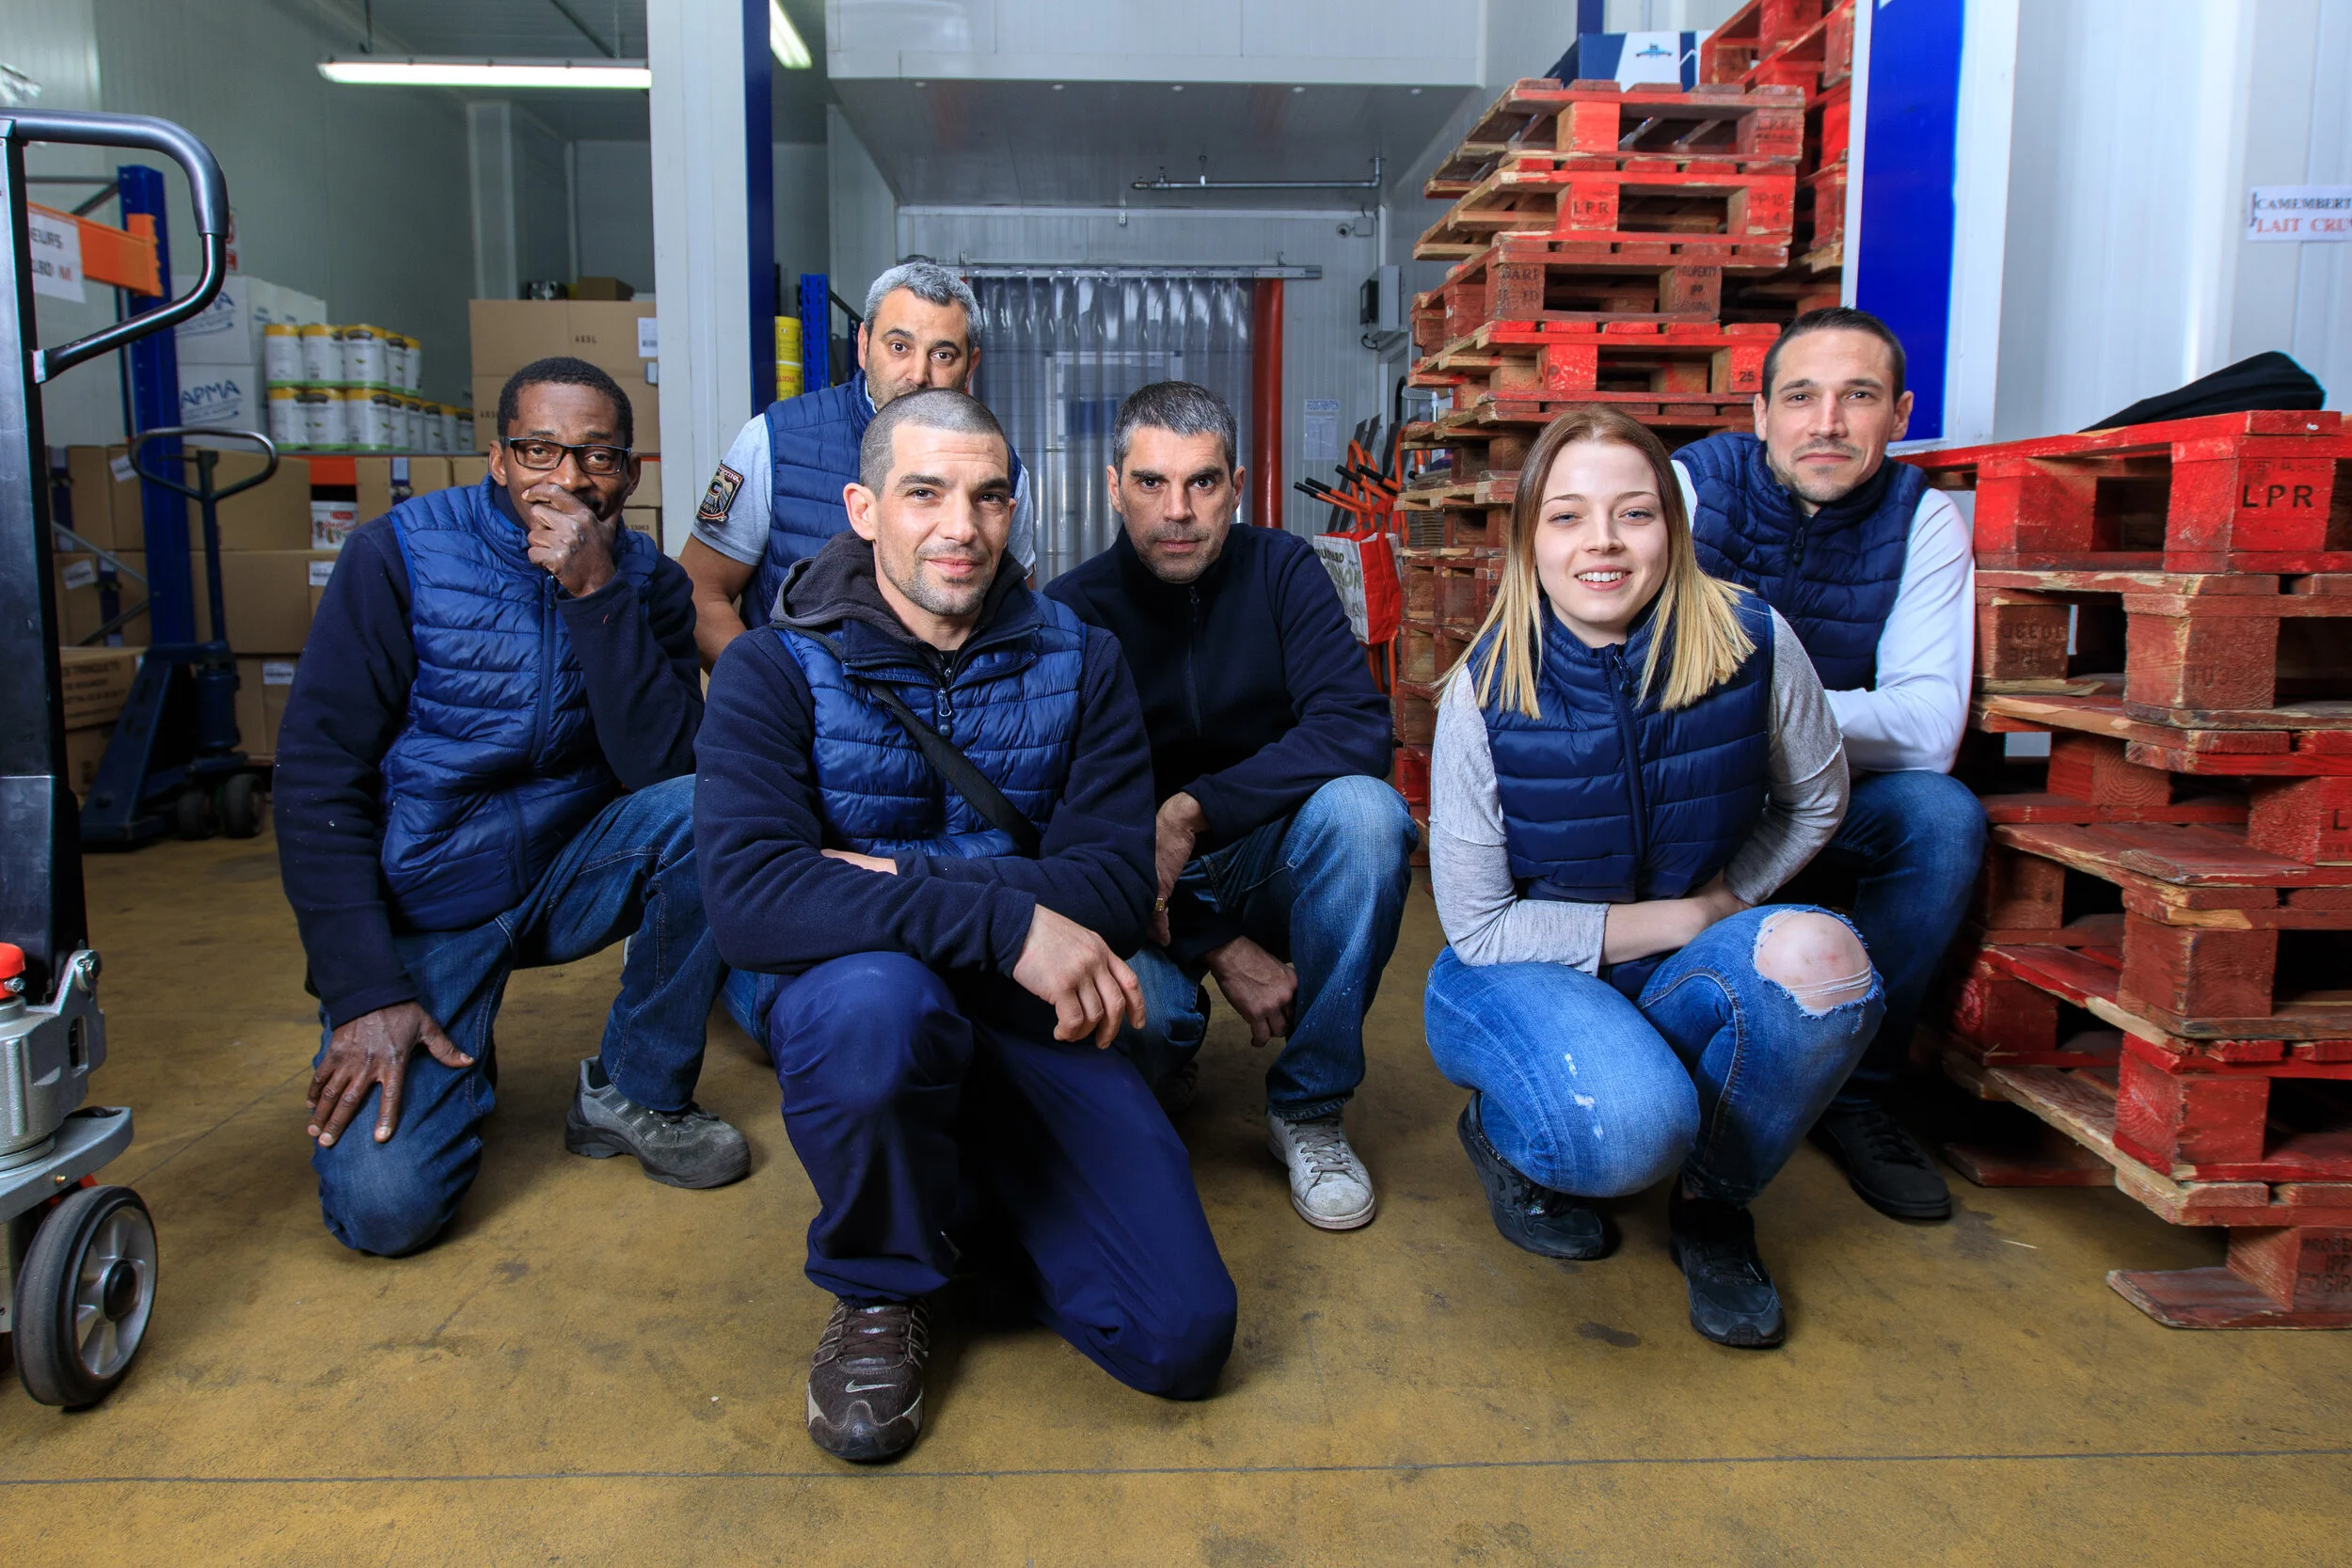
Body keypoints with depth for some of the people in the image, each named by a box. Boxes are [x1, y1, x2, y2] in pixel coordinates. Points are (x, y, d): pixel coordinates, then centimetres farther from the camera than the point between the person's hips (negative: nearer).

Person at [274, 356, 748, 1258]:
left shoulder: (647, 582, -2)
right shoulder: (400, 554, -9)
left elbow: (664, 767, -16)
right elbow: (316, 776, -11)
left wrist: (597, 595, -26)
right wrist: (365, 992, -19)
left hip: (571, 876, 3)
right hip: (421, 902, -3)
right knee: (384, 1206, -21)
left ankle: (636, 1092, -8)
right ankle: (457, 1056, 15)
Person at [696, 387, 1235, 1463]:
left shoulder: (1078, 665, 1)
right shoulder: (777, 670, -7)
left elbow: (1114, 886, -9)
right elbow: (748, 897, -25)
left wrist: (905, 881, -23)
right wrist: (1003, 919, -34)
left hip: (1025, 1014, 3)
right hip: (834, 992, -2)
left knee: (1183, 1340, -9)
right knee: (875, 995, -41)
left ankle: (959, 1196, 21)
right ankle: (878, 1292, -7)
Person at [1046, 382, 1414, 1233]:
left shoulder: (1281, 571, -5)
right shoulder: (1070, 613, -9)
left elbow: (1357, 728, -18)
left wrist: (1193, 811, -28)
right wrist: (1221, 949, -20)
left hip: (1268, 861, 2)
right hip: (1133, 890, -1)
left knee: (1363, 810, -30)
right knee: (1131, 1008, -34)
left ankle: (1308, 1106, -12)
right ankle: (1166, 1065, 9)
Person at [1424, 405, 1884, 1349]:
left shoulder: (1754, 644, -13)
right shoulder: (1486, 691, -18)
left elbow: (1813, 803, 7)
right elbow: (1478, 926, -14)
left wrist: (1726, 901, -7)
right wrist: (1678, 920, -16)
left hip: (1686, 975, 3)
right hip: (1525, 975, -3)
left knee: (1820, 954, -29)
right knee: (1627, 1129, -34)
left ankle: (1712, 1201, -1)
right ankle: (1504, 1129, 7)